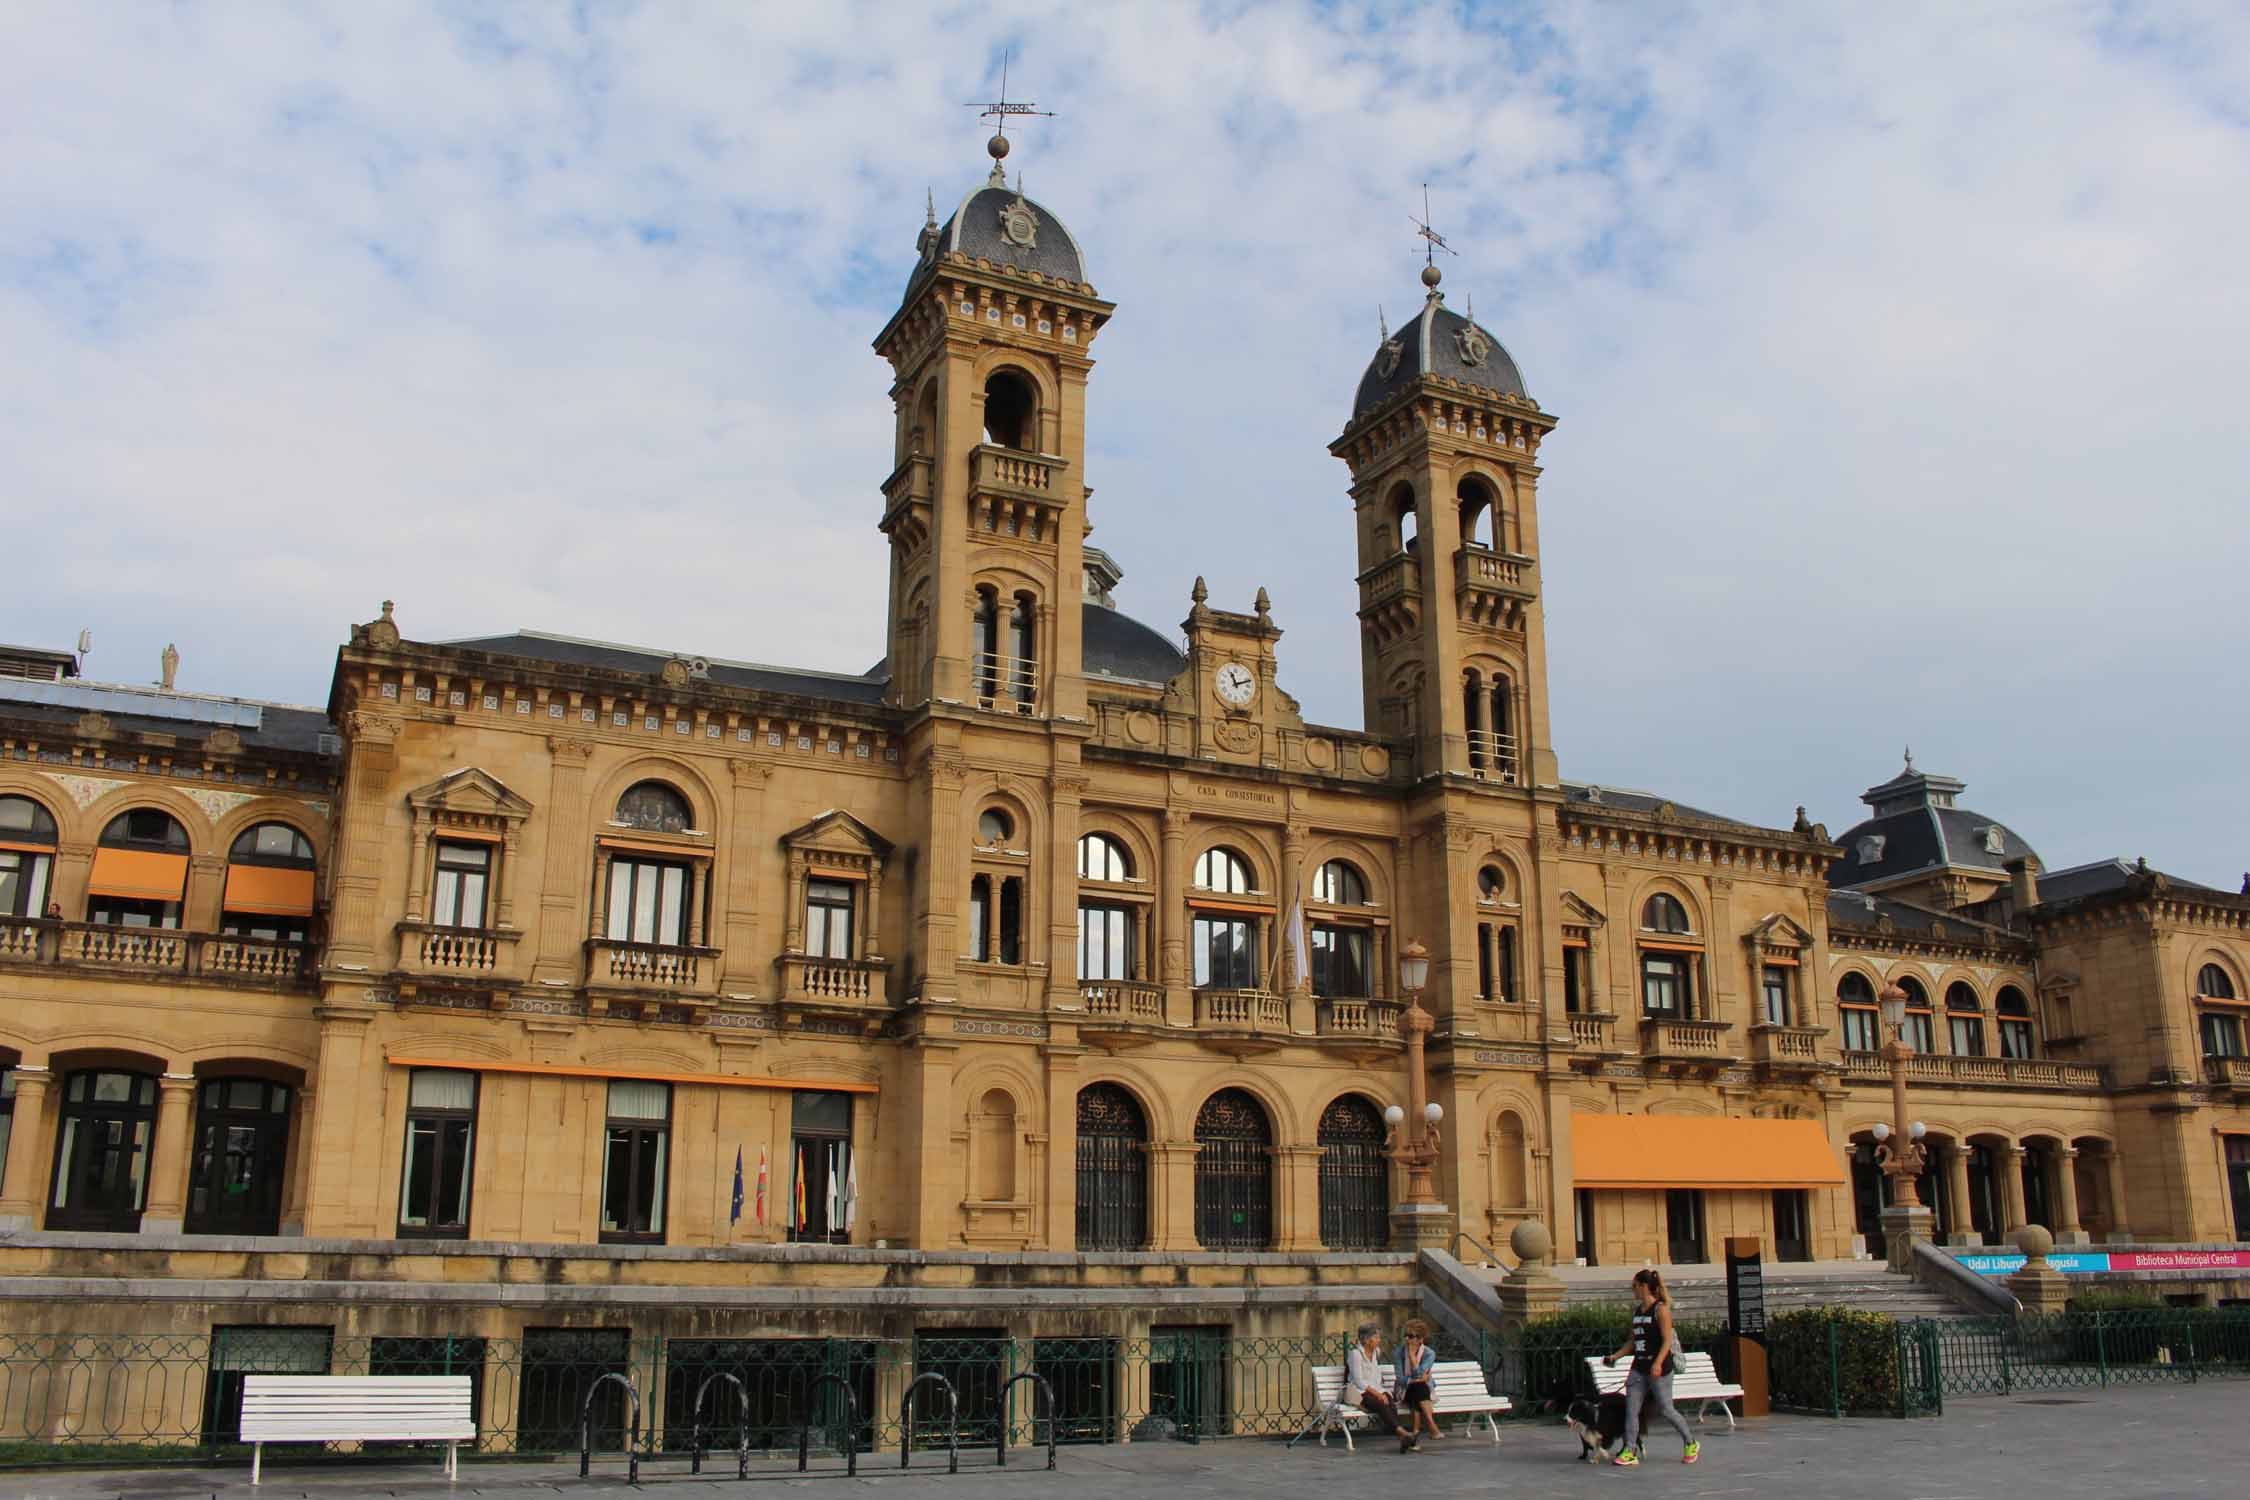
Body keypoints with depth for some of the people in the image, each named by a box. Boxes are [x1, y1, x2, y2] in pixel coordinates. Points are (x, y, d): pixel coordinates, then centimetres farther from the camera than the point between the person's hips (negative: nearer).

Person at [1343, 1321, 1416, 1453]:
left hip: (1375, 1390, 6)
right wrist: (1377, 1394, -22)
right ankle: (1402, 1434, -43)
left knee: (1391, 1406, -28)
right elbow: (1359, 1381, -15)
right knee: (1381, 1405, -35)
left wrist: (1381, 1393, 6)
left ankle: (1404, 1441, -41)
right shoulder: (1355, 1354, -9)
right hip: (1358, 1392, -6)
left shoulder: (1377, 1352, 15)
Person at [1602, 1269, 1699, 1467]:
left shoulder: (1660, 1309, -8)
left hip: (1658, 1368, -7)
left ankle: (1691, 1444, 21)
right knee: (1631, 1409, -2)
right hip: (1639, 1367, 7)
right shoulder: (1637, 1310, 13)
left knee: (1665, 1409, 0)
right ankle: (1629, 1452, -3)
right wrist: (1615, 1356, 9)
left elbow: (1667, 1341, -14)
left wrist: (1658, 1363, -25)